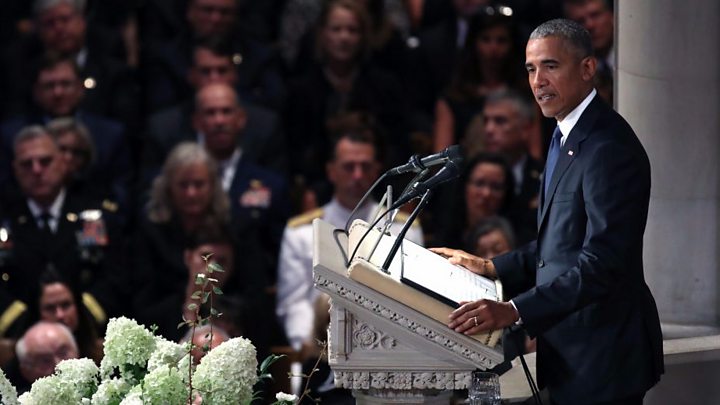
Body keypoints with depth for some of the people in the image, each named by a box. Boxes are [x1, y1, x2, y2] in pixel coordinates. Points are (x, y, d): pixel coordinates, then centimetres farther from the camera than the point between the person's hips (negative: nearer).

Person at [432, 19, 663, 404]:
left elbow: (602, 262, -26)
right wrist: (490, 268, 13)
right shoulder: (568, 137, 13)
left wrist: (513, 312, -31)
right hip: (568, 353, 9)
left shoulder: (608, 148, -20)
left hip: (601, 355, -9)